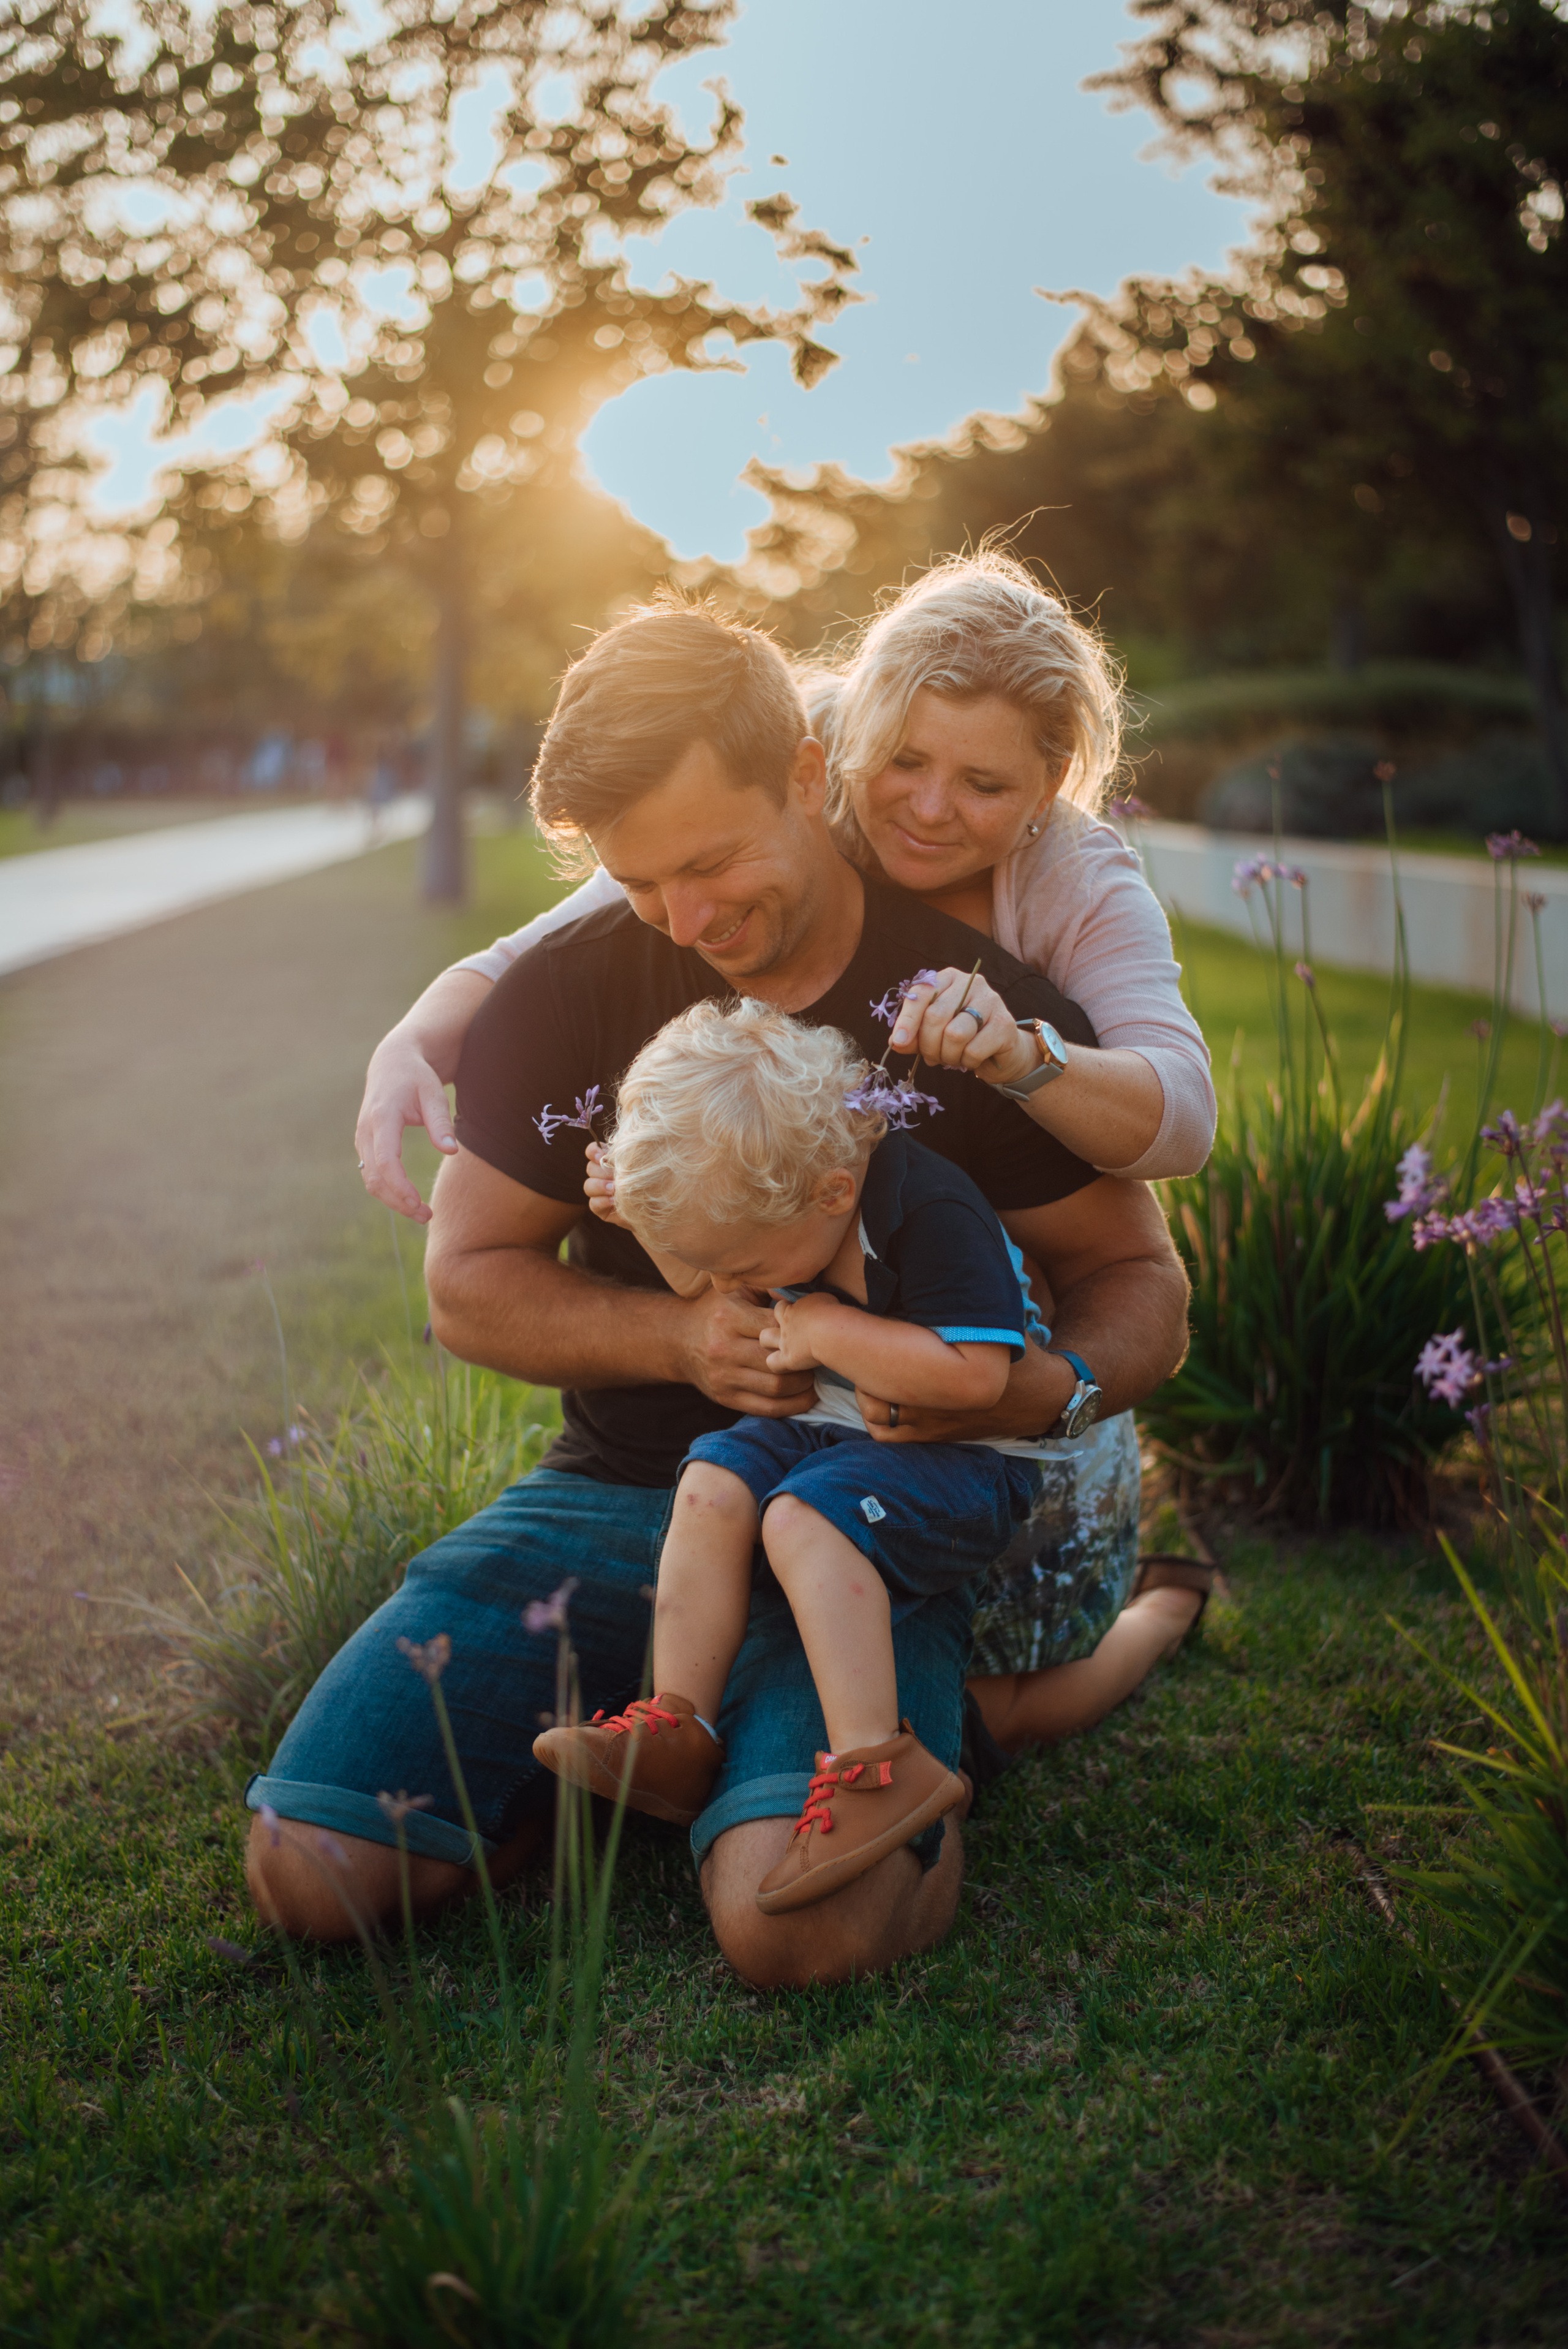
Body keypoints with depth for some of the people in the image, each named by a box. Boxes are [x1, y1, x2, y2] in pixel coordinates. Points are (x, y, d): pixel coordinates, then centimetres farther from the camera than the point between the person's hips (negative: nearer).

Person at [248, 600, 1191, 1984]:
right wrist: (682, 1336, -15)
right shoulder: (566, 994, -1)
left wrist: (1056, 1386, -22)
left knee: (800, 1918, -30)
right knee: (310, 1870, -13)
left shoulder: (985, 1014, -7)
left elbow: (1139, 1278, 3)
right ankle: (625, 1738, 13)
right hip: (617, 1494, 3)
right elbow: (468, 1286, 5)